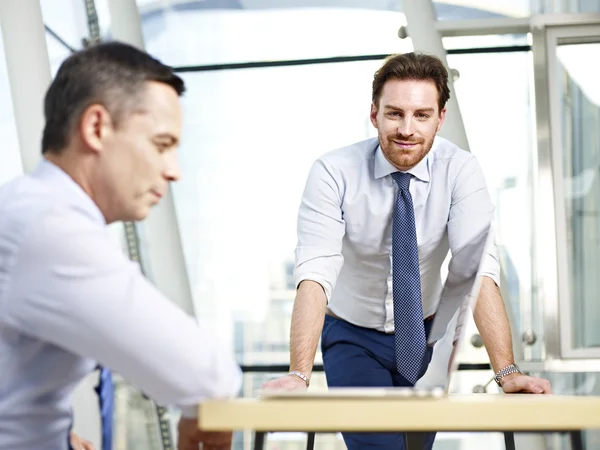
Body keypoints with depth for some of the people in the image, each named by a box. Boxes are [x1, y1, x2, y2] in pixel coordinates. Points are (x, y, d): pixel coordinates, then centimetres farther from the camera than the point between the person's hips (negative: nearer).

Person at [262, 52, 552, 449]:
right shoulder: (333, 173, -21)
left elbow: (478, 270, -26)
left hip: (424, 333, 2)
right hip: (353, 338, -2)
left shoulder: (460, 171, -16)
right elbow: (315, 272, -31)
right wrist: (299, 374, -43)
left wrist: (507, 371, -37)